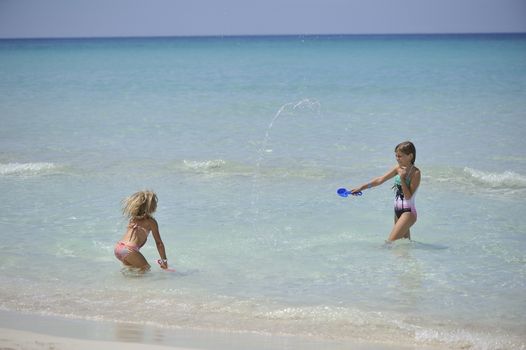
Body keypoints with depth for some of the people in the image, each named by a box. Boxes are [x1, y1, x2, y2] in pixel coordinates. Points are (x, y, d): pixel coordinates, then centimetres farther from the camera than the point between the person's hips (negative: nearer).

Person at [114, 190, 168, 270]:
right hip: (129, 250, -7)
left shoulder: (133, 219, 20)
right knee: (146, 269, 6)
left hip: (118, 247, 7)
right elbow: (159, 243, 5)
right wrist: (164, 260, 10)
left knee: (132, 267, 28)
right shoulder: (151, 221, 3)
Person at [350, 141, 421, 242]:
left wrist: (402, 178, -26)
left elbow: (408, 197, -19)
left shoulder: (415, 172, -15)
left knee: (390, 242, -17)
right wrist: (362, 187, 5)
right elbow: (380, 180, 9)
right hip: (398, 211, 8)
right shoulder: (398, 168, 6)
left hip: (408, 212, -8)